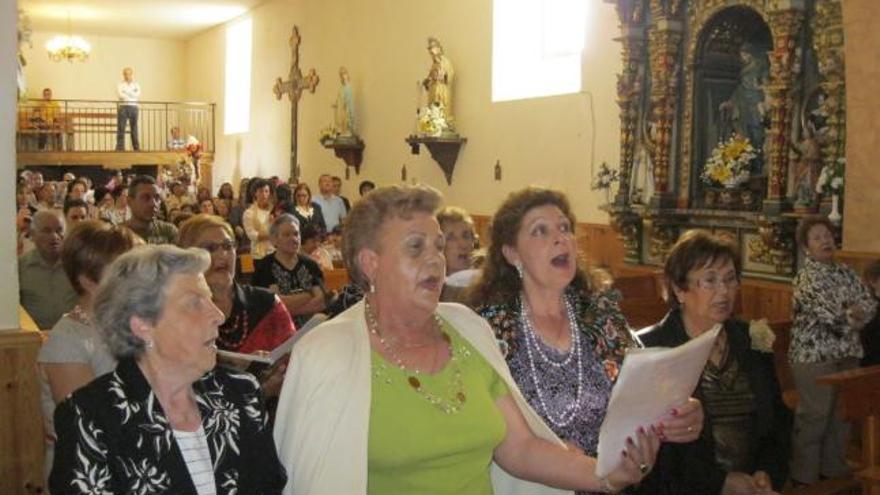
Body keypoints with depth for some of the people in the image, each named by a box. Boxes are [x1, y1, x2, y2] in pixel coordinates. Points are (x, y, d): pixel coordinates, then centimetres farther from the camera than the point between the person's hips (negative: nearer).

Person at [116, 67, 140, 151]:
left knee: (134, 128, 3)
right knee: (121, 128, -6)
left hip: (133, 107, 2)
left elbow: (137, 95, -3)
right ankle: (120, 148, -5)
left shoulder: (136, 85, 14)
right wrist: (132, 95, -8)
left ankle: (136, 148, 7)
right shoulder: (120, 84, 7)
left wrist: (126, 92, -7)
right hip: (123, 107, -2)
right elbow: (120, 94, -10)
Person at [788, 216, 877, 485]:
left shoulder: (845, 272, 10)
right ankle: (804, 476, 10)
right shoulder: (805, 278, -12)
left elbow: (869, 303, 4)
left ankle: (834, 468, 28)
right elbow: (833, 316, -18)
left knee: (842, 415, 13)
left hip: (847, 354, 7)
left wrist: (847, 315, -13)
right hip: (814, 354, -7)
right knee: (813, 417, -1)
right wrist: (855, 315, -2)